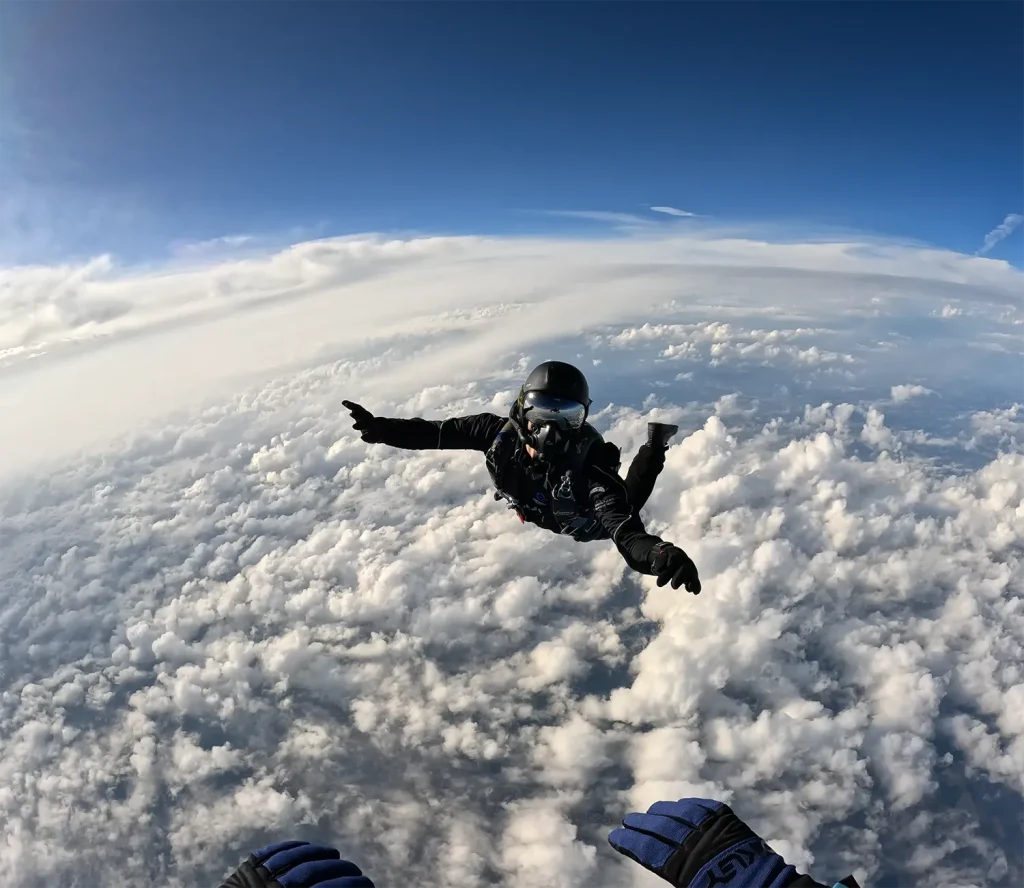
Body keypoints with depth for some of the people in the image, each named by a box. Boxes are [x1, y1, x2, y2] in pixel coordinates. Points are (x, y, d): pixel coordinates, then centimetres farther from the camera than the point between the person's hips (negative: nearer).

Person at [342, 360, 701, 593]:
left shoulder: (588, 462, -49)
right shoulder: (502, 433, -38)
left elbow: (621, 524, -62)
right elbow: (438, 432, -26)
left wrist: (657, 552, -84)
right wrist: (378, 428, -34)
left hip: (590, 528, -3)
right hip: (539, 513, 3)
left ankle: (656, 443, 43)